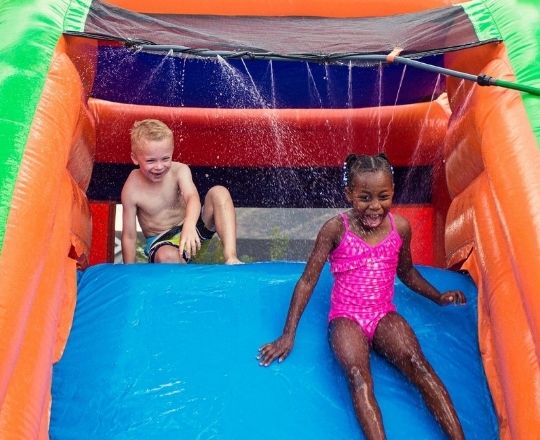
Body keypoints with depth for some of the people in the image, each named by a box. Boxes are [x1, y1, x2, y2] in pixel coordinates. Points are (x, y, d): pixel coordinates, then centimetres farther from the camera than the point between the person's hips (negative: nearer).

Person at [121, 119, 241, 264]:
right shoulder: (131, 190, -17)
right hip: (161, 241, -3)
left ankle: (231, 258, -35)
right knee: (167, 257, -42)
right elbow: (129, 236, -11)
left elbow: (192, 197, -33)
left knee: (219, 192, -23)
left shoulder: (179, 170, -13)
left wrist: (189, 226, -54)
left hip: (191, 226, 3)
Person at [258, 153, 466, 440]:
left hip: (384, 314, 3)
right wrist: (288, 335, -4)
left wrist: (437, 297, 10)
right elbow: (308, 280, -3)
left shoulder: (400, 227, 2)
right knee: (358, 378, -31)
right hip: (346, 317, -2)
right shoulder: (336, 229, -8)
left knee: (418, 365, -26)